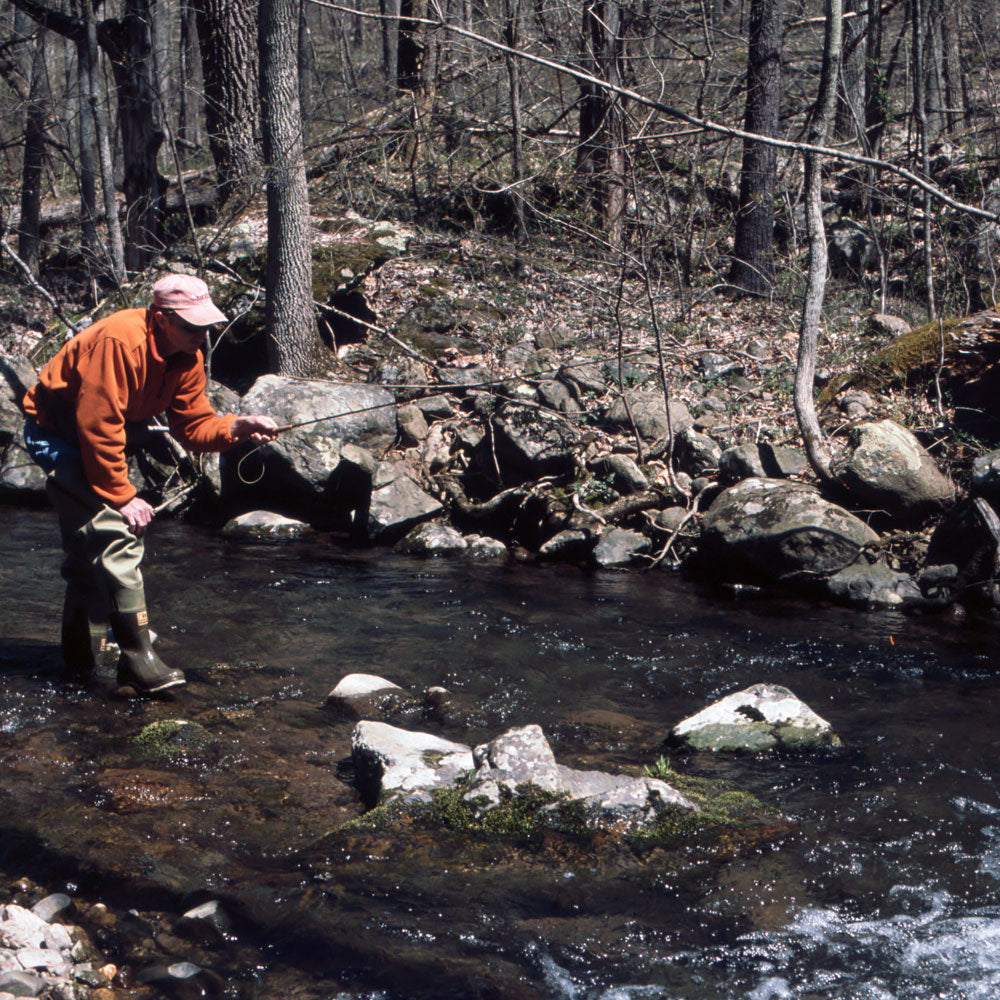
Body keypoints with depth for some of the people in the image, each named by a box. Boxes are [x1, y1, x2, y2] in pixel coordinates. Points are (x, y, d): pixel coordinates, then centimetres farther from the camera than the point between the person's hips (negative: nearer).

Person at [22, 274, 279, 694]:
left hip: (92, 436, 9)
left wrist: (237, 427, -23)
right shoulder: (119, 341, -31)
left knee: (89, 548, 16)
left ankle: (80, 658, 30)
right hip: (55, 433, -9)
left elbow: (194, 426, -3)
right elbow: (98, 427, -32)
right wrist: (121, 496, -29)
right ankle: (137, 658, -21)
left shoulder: (187, 358, -5)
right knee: (118, 532, -21)